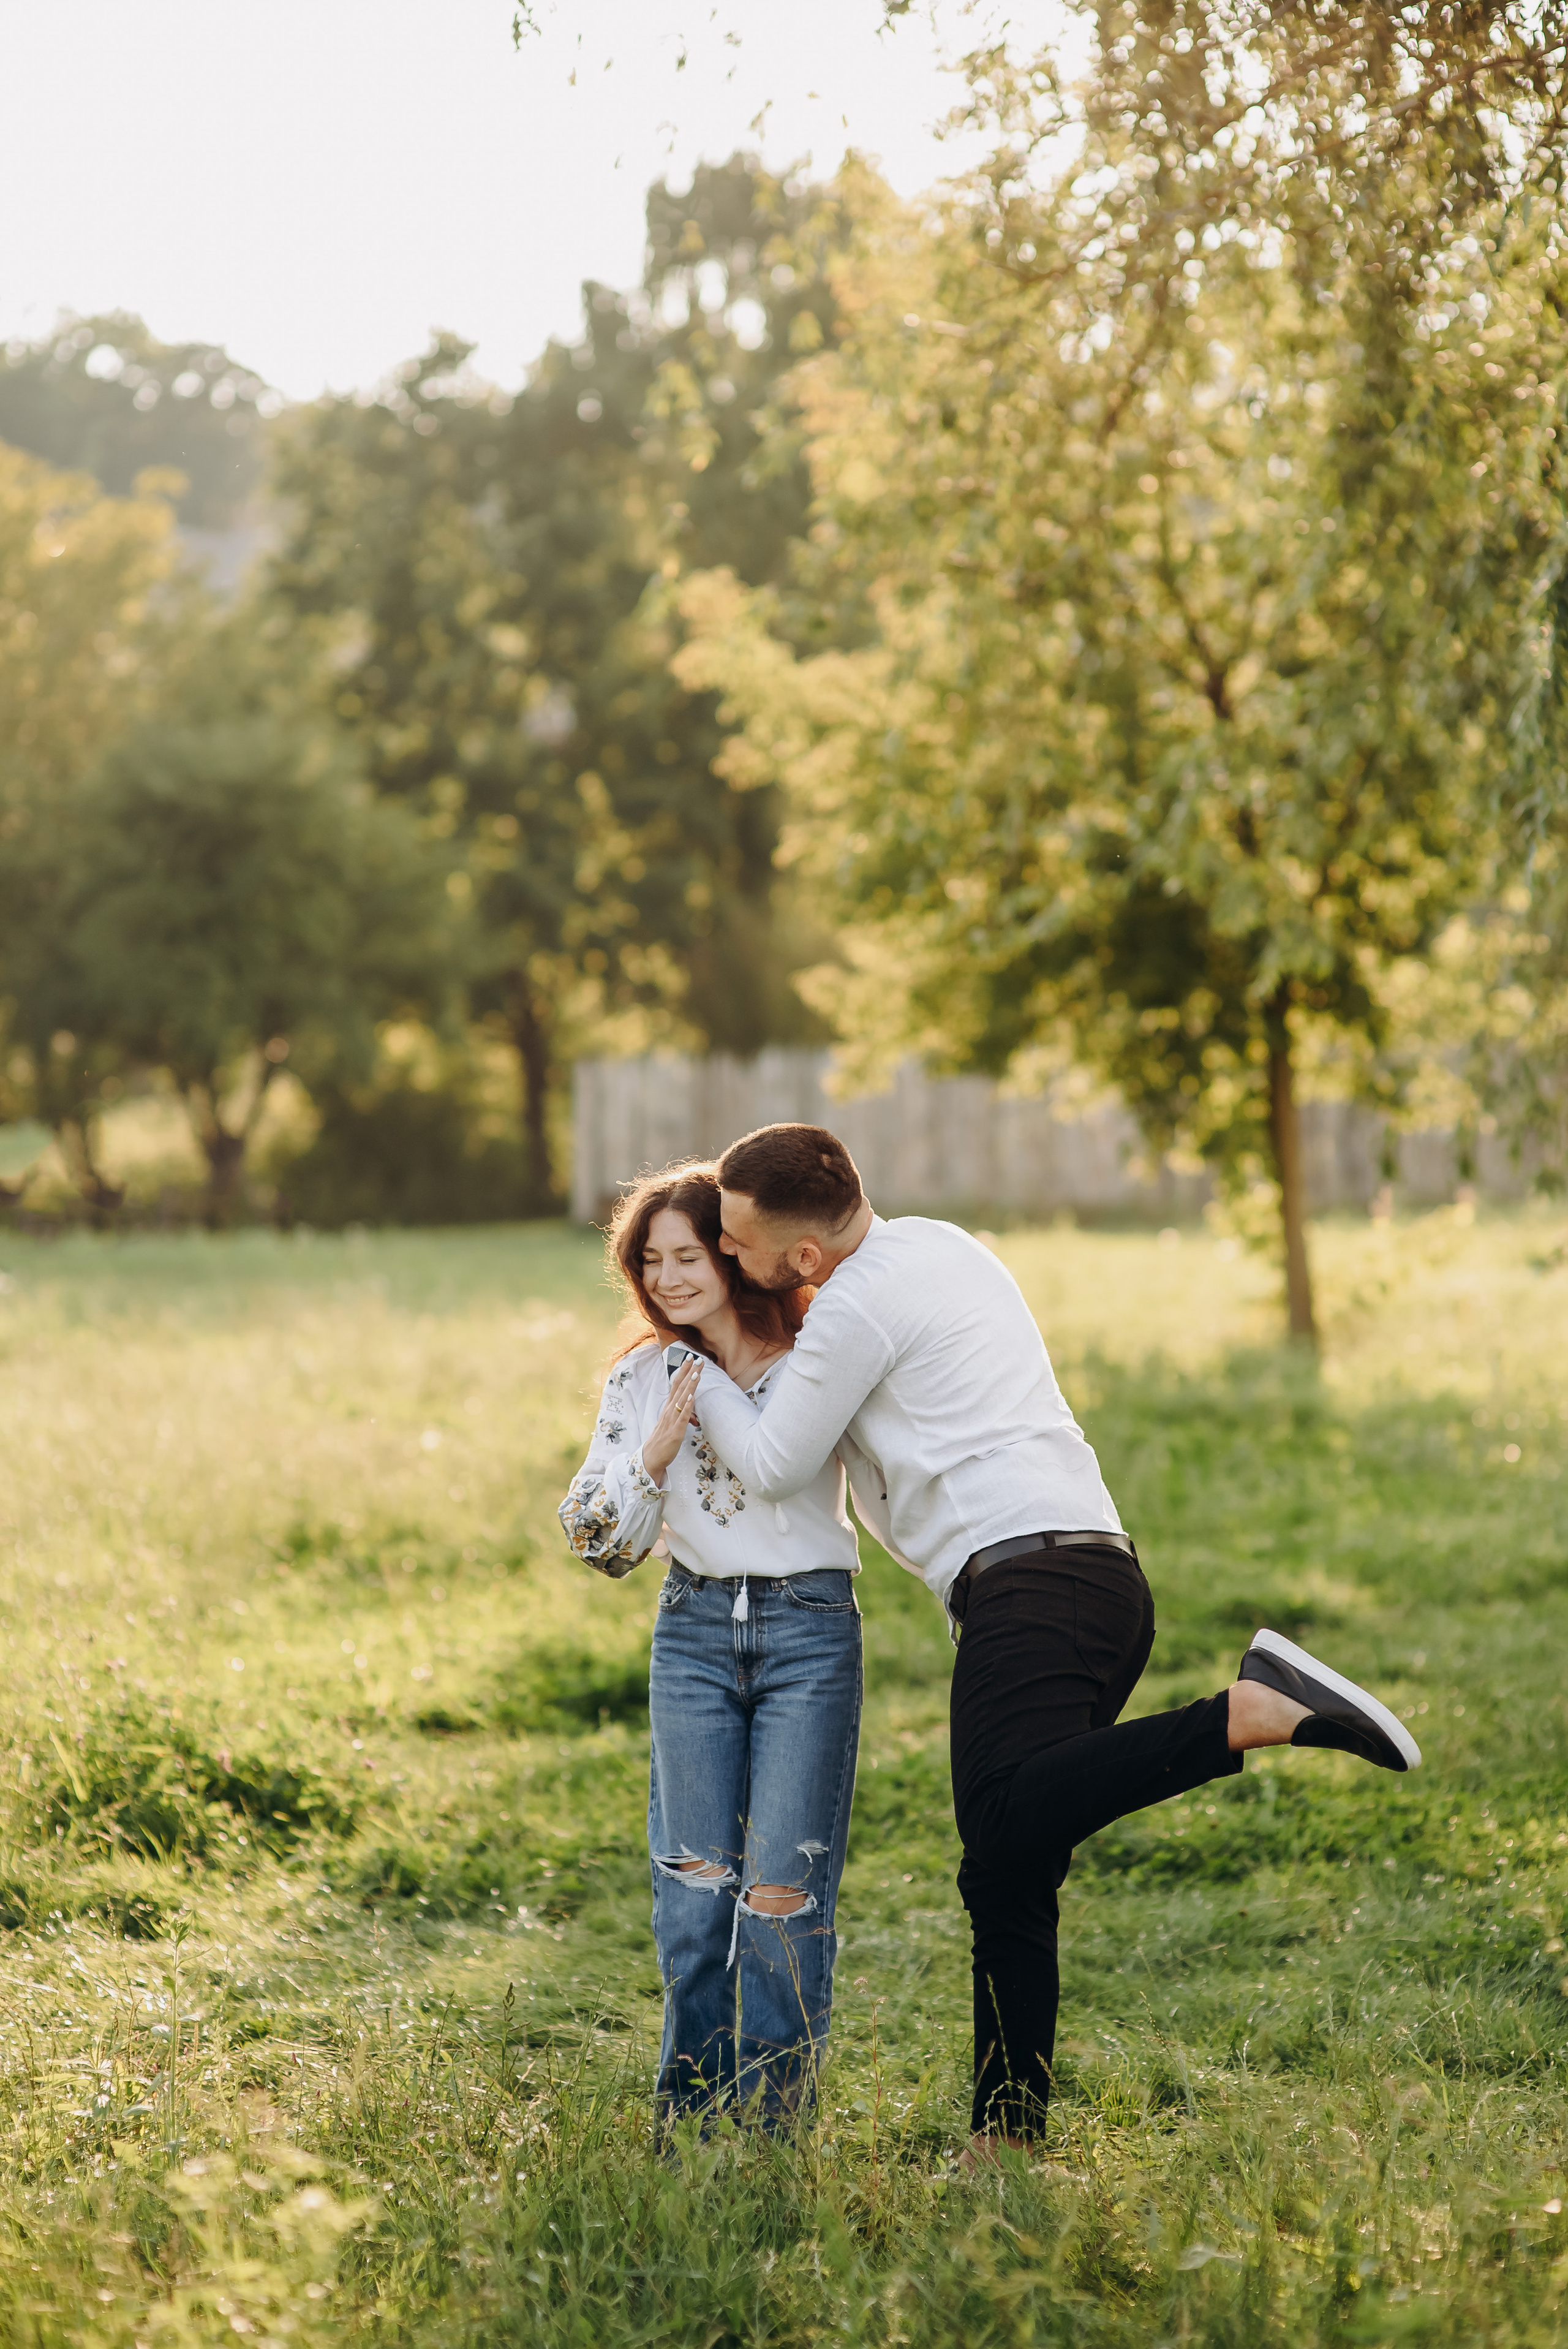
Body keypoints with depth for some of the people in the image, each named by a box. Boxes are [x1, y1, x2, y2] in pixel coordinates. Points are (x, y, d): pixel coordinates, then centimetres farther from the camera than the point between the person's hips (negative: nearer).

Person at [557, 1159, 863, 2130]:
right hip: (694, 1631, 3)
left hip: (810, 1630, -3)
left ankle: (771, 2122, 5)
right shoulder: (644, 1380, 5)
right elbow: (602, 1539, 2)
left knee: (783, 1886, -6)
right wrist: (660, 1449, -11)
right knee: (694, 1880, 3)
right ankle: (693, 2115, 16)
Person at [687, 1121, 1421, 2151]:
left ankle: (1258, 1709, -36)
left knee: (1009, 1822, -29)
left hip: (1030, 1578, -10)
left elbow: (775, 1467, 3)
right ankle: (1007, 2136, 4)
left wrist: (701, 1377, 17)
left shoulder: (859, 1304, -5)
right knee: (1008, 1886, 6)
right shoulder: (936, 1242, 24)